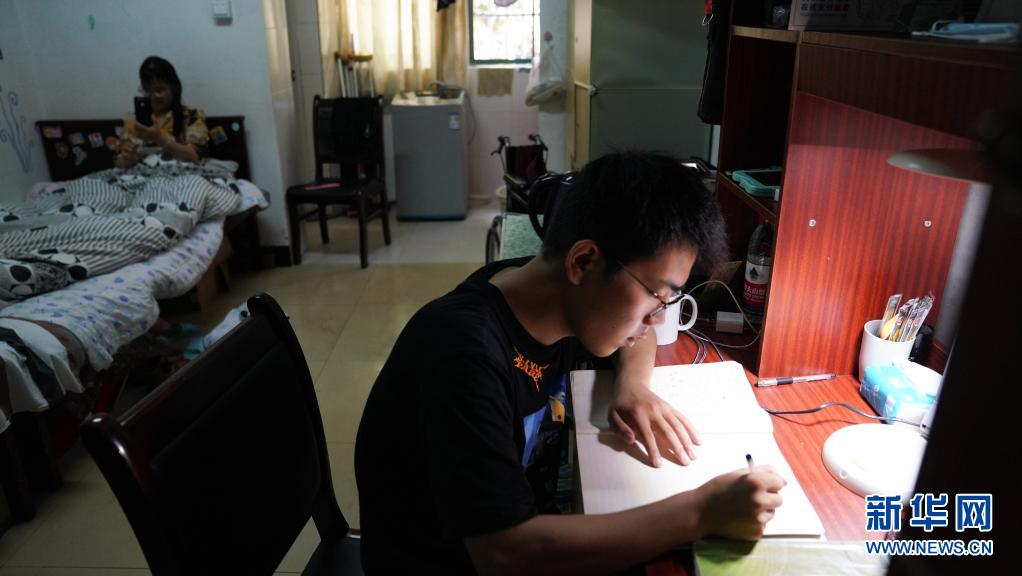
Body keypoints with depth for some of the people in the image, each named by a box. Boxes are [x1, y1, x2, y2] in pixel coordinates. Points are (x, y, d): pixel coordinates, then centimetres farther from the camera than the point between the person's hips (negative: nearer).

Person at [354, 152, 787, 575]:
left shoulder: (562, 296, -10)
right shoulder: (465, 351, -32)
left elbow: (636, 336, 11)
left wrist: (632, 383, -11)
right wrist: (700, 512, -33)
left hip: (519, 526, 6)